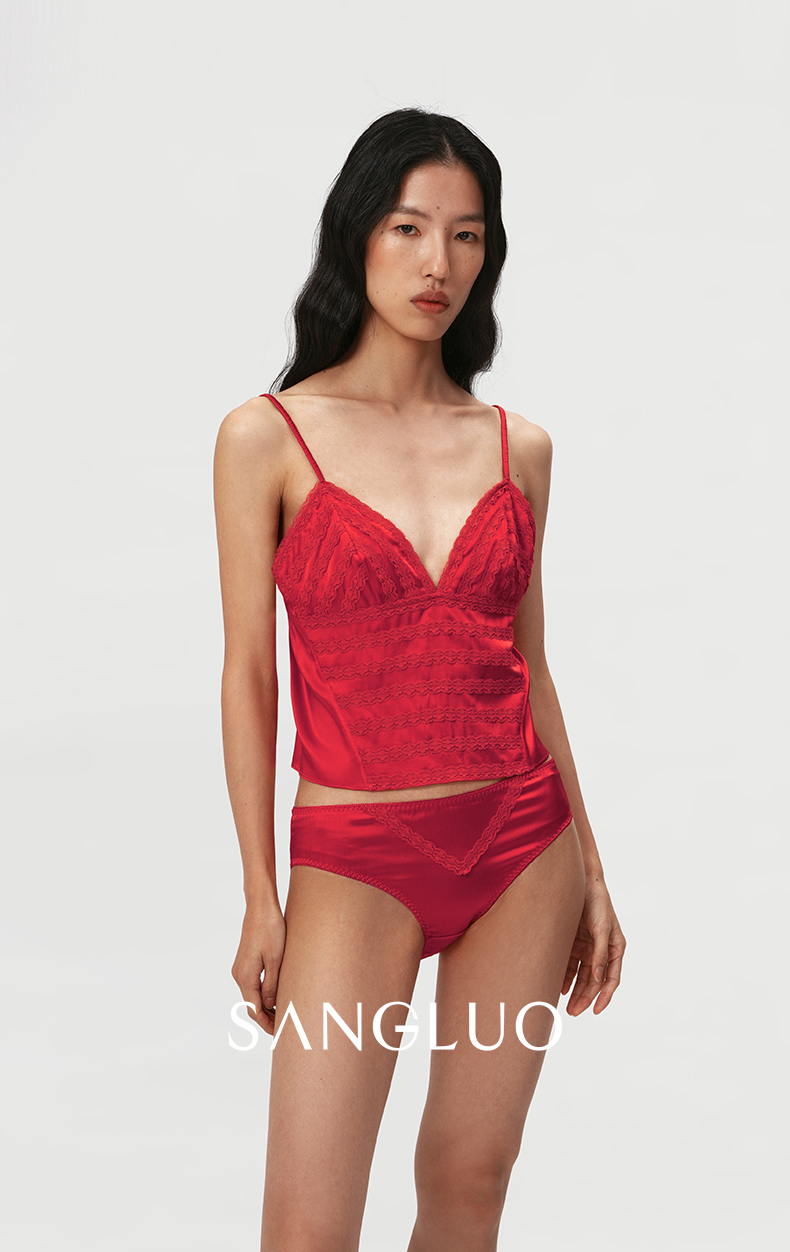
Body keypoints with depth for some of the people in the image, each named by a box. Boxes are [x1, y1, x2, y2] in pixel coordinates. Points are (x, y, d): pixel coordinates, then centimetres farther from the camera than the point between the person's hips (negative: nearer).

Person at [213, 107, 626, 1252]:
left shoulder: (516, 446, 5)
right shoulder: (268, 436, -5)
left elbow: (527, 663, 11)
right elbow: (249, 673, -3)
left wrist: (587, 867, 12)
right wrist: (259, 896, -3)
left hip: (520, 839, 4)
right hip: (354, 856, -3)